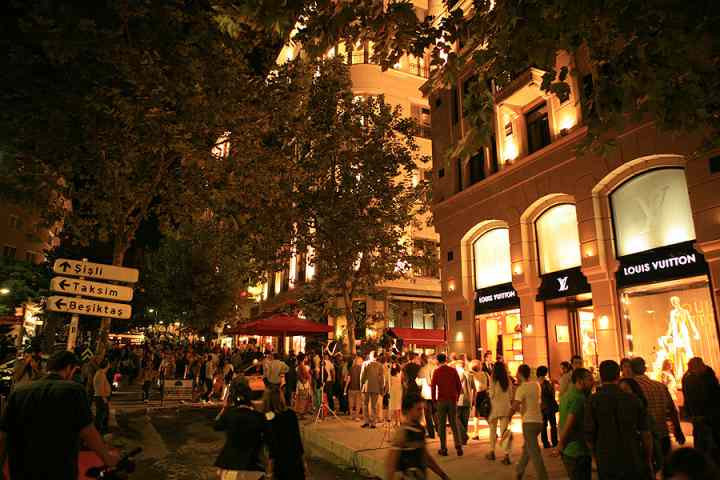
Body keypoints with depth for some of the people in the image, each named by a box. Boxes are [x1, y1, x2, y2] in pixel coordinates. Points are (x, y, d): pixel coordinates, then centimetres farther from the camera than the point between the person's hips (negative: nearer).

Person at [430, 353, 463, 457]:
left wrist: (434, 399, 3)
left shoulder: (436, 371, -4)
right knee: (454, 424, 11)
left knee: (442, 425, 6)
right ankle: (458, 446, 0)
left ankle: (443, 449, 7)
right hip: (453, 400, 2)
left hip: (441, 400, -2)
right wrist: (457, 397, 14)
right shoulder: (453, 370, 2)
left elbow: (433, 386, -8)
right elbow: (459, 386, 3)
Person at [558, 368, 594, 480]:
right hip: (578, 453, -9)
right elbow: (568, 425, -23)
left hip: (568, 452, 9)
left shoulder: (566, 395, 10)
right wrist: (560, 445, -13)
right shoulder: (579, 398, -19)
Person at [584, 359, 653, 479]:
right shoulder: (632, 399, -4)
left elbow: (589, 435, -9)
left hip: (607, 464, -2)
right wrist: (648, 460, 15)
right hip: (633, 462, 2)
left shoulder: (593, 400, -10)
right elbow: (645, 433, 0)